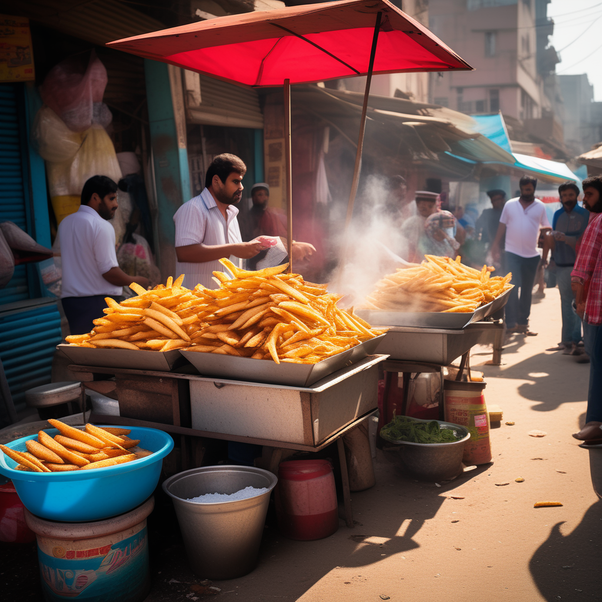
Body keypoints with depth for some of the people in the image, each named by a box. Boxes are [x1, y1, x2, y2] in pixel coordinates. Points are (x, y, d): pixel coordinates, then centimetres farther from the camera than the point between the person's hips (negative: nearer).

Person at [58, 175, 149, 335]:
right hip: (98, 302, -8)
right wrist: (135, 281, 1)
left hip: (69, 299, 8)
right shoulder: (101, 226, -12)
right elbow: (109, 272, -16)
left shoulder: (65, 223, 14)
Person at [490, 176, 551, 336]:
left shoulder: (540, 207, 5)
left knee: (527, 291, 10)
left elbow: (546, 229, 8)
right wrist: (496, 247, 1)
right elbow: (502, 226, 6)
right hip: (512, 252, -2)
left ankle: (523, 323, 18)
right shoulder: (510, 205, 3)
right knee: (513, 287, -12)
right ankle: (511, 323, -9)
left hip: (532, 255, 2)